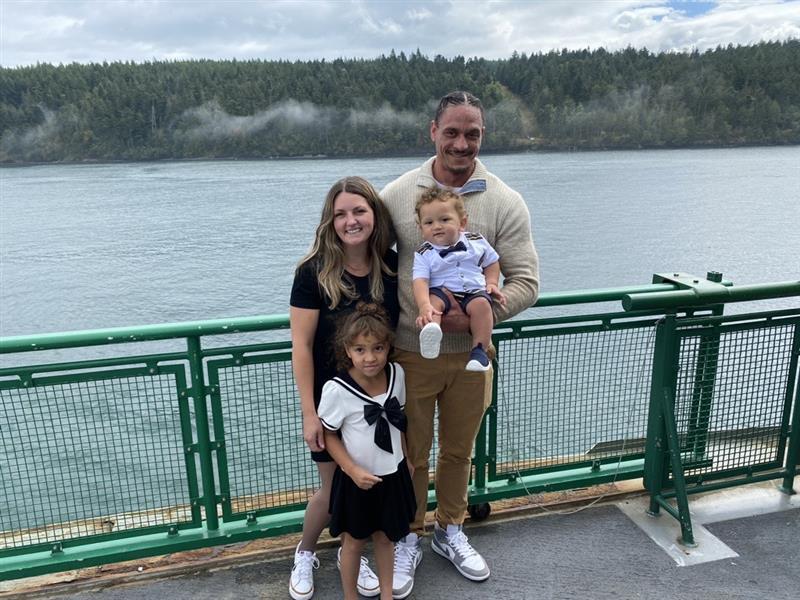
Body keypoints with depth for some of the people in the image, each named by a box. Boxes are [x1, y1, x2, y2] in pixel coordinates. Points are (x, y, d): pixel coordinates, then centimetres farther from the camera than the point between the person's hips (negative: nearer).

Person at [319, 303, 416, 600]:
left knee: (385, 536, 21)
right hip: (357, 479, -4)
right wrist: (353, 470, -20)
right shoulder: (336, 389, -25)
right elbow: (329, 435, -13)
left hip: (392, 474, 4)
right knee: (354, 541, 16)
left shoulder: (397, 374, -10)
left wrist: (406, 458, 9)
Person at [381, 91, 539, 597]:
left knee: (458, 451, 19)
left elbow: (526, 283, -7)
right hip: (409, 354, 0)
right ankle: (410, 539, 39)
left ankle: (450, 532, 44)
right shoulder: (396, 195, -6)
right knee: (411, 454, 15)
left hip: (472, 353, 1)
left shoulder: (505, 203, -7)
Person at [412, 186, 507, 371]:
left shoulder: (476, 242, 9)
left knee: (481, 304, -29)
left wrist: (492, 283, 4)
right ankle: (430, 331, -57)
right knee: (433, 301, -32)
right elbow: (420, 281, -14)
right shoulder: (424, 254, 0)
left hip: (474, 292, 1)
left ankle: (479, 350, -25)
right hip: (441, 292, -1)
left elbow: (492, 262, 23)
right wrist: (424, 306, -32)